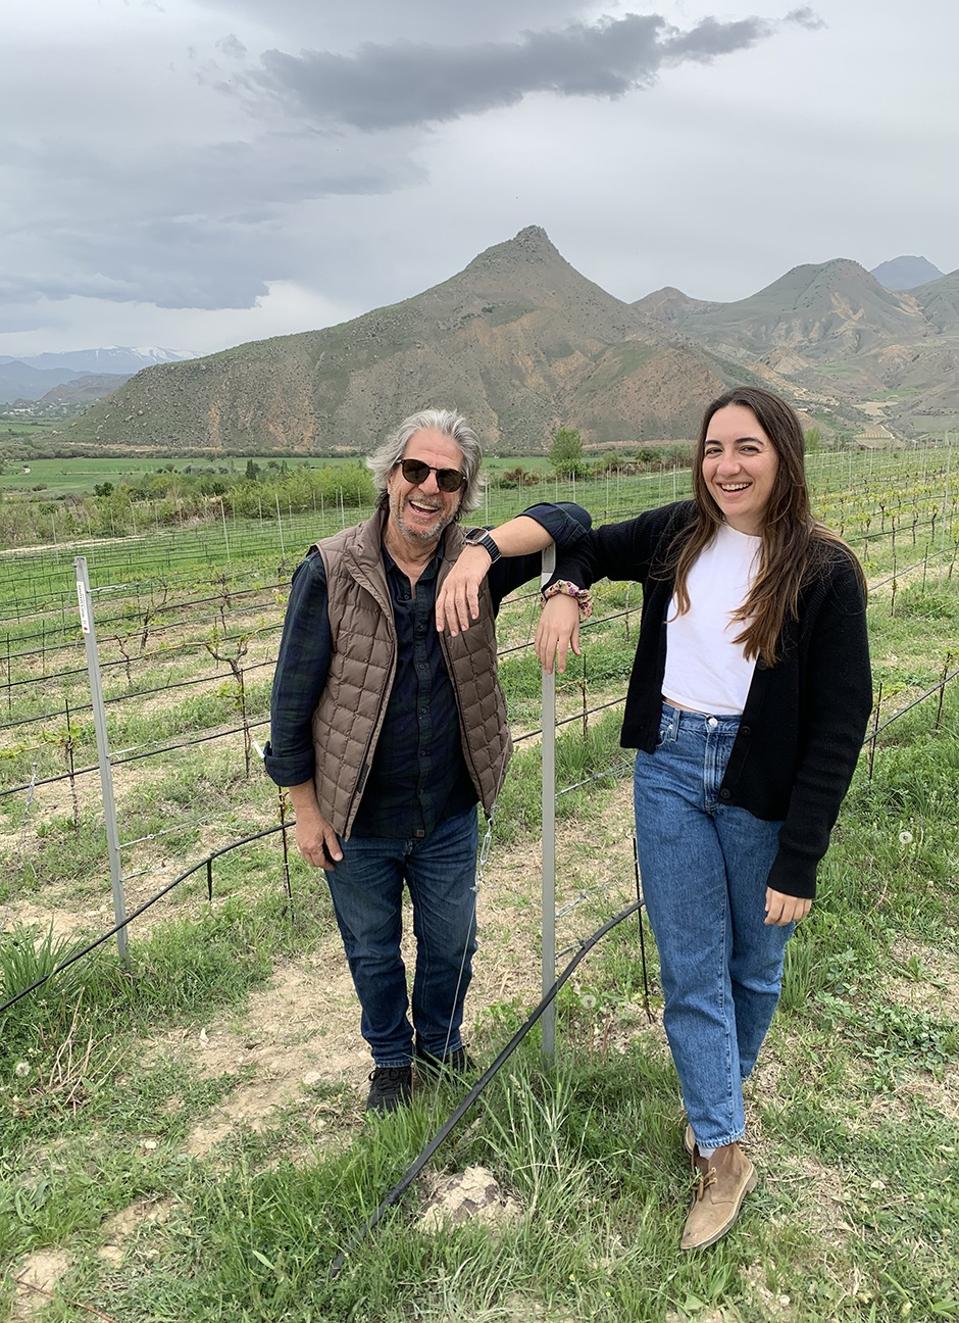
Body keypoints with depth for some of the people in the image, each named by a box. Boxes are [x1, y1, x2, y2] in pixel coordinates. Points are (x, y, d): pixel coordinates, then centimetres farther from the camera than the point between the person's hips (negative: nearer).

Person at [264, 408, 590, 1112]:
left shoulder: (475, 563, -10)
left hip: (450, 815, 2)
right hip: (358, 820, -1)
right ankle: (391, 1060, 50)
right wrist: (306, 811, -7)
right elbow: (292, 701, -11)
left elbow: (571, 520, -21)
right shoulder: (330, 572, -16)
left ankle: (442, 1046, 53)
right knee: (373, 951, 22)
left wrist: (482, 551, -37)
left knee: (451, 946, 23)